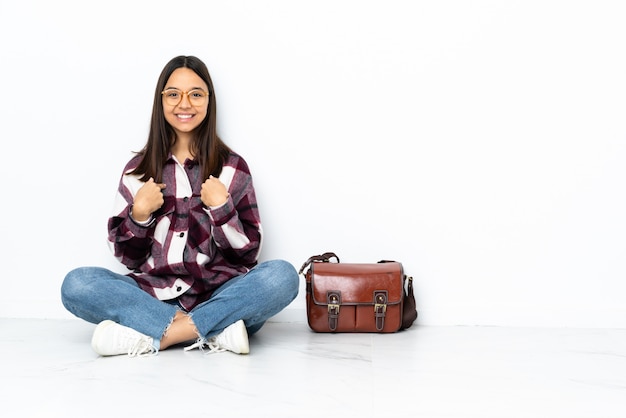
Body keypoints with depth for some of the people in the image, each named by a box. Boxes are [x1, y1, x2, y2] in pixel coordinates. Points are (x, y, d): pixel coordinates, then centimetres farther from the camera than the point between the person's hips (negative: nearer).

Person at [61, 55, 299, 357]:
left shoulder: (233, 167, 6)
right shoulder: (139, 168, 10)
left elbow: (248, 254, 2)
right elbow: (127, 256, 9)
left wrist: (221, 207, -11)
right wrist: (139, 213, -7)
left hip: (221, 297, -1)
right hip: (155, 296, 1)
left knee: (282, 275, -29)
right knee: (76, 284, -23)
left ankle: (153, 337, -26)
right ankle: (214, 331, -26)